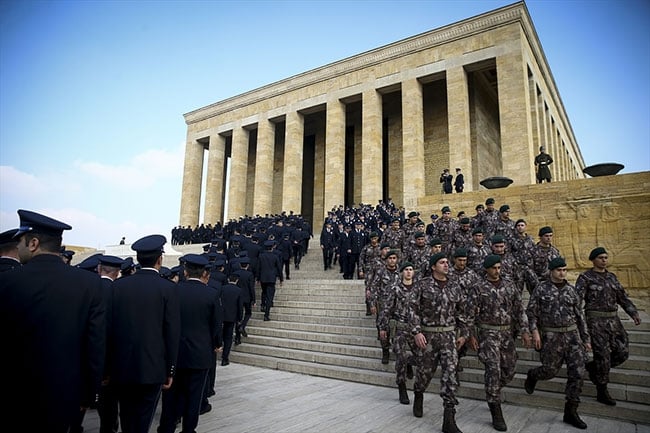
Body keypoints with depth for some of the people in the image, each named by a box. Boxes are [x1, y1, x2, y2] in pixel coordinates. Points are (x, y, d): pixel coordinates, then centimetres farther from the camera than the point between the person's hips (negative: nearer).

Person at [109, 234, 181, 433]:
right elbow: (172, 333, -9)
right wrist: (170, 370, 1)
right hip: (152, 366, -3)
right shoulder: (168, 288, -10)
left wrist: (110, 364, 12)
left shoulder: (118, 285, -1)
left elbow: (110, 326, 2)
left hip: (122, 365, 4)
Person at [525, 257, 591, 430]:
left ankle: (570, 412, 11)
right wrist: (535, 331, -14)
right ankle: (532, 375, 37)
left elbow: (579, 316, 13)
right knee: (550, 371, 2)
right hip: (551, 337, -4)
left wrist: (586, 338, 11)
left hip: (572, 335, 4)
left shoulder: (571, 290, 8)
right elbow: (531, 311, -3)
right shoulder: (541, 289, -2)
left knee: (577, 373, -1)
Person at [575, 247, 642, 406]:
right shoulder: (585, 277, -5)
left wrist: (634, 313, 2)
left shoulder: (611, 277, 15)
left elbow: (623, 297, 15)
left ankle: (592, 367, 27)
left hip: (613, 319, 7)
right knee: (603, 355, -4)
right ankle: (602, 392, 9)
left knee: (622, 353, 3)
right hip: (595, 320, -6)